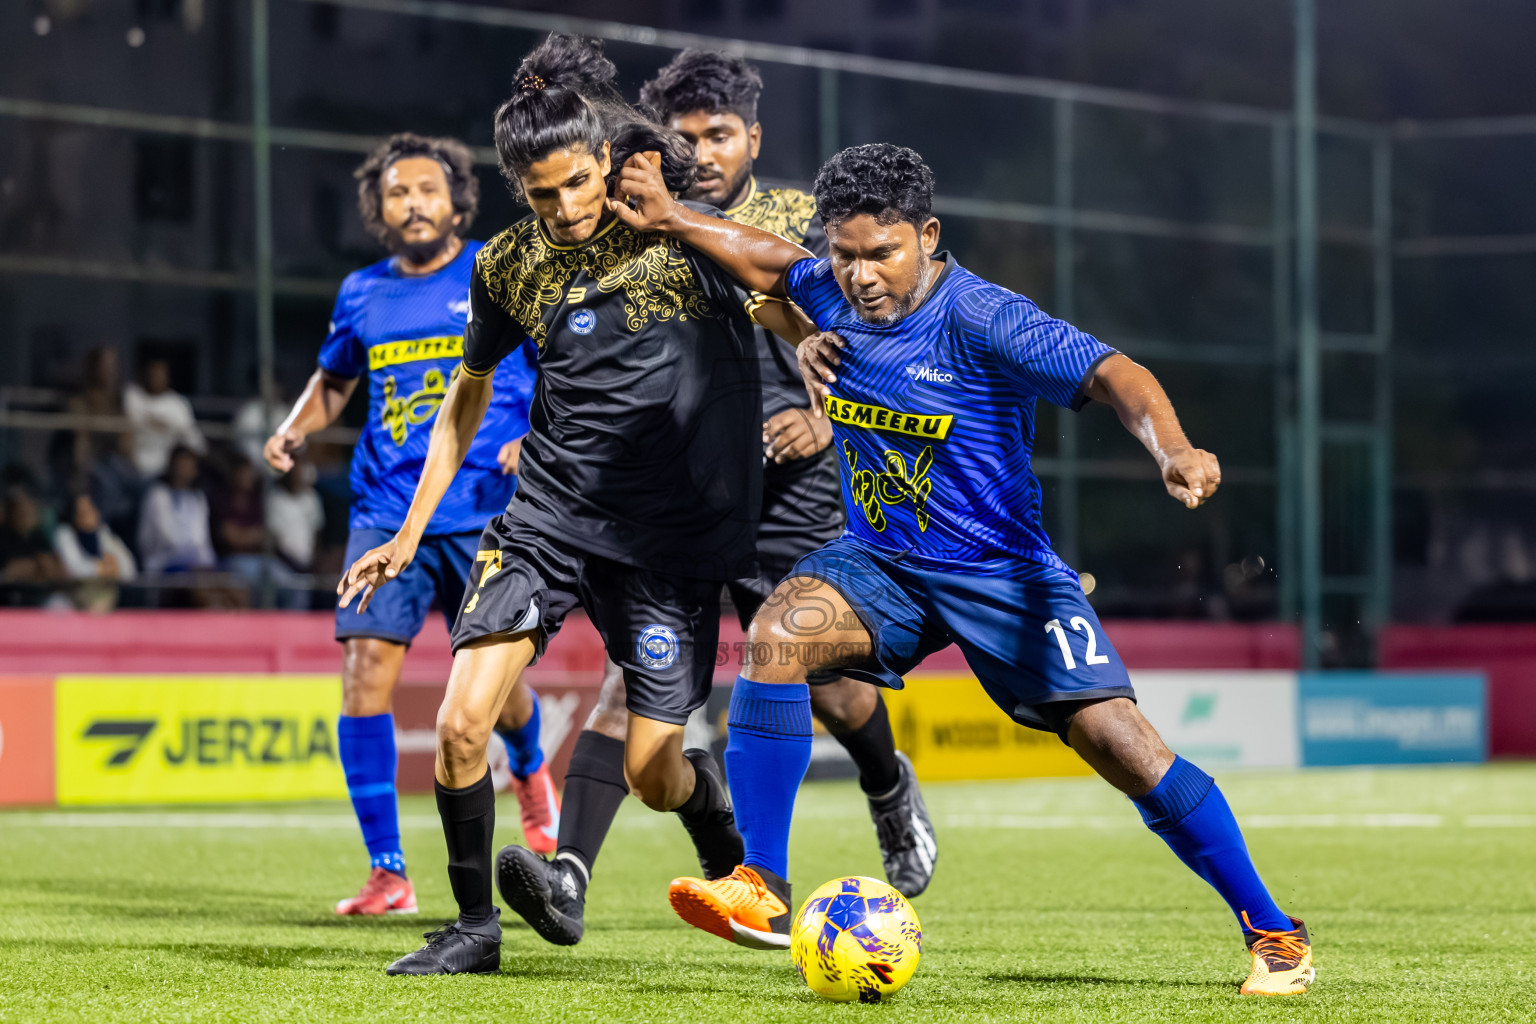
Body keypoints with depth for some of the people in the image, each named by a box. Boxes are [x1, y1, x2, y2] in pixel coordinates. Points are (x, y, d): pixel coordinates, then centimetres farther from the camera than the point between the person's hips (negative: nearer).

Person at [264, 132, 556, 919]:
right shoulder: (362, 295, 10)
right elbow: (333, 379, 26)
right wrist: (294, 431, 7)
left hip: (484, 512, -2)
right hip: (387, 514, 3)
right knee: (366, 669, -12)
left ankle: (530, 771, 41)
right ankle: (387, 874, -6)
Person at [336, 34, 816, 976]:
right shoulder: (510, 264, 4)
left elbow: (798, 320, 2)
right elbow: (470, 392, 17)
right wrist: (411, 531, 17)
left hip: (676, 535, -3)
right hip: (548, 515, 3)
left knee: (652, 775, -4)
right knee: (461, 724, -13)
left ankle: (713, 798, 34)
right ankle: (475, 926, 5)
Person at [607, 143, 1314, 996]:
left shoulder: (981, 319, -20)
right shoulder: (832, 294, -2)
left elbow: (1112, 376, -29)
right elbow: (767, 264, 20)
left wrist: (1173, 449, -46)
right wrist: (668, 217, 14)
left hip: (1004, 573, -4)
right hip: (879, 563, 5)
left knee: (1120, 742, -14)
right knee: (778, 631, -25)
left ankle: (1273, 935, 1)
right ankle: (762, 892, -20)